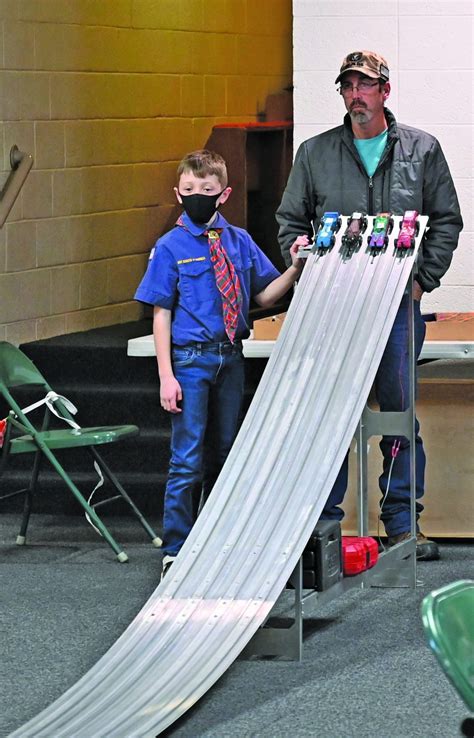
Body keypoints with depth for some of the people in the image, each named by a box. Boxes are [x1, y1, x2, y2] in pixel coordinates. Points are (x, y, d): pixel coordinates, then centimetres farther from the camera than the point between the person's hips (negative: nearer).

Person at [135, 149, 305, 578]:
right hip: (190, 359, -5)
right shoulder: (171, 247, -5)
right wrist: (166, 375, -12)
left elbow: (264, 296, 11)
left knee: (224, 454, 13)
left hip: (230, 357, 5)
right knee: (188, 460, -5)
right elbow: (161, 313, -6)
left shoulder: (239, 241, 7)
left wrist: (295, 268, -7)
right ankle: (176, 550, 2)